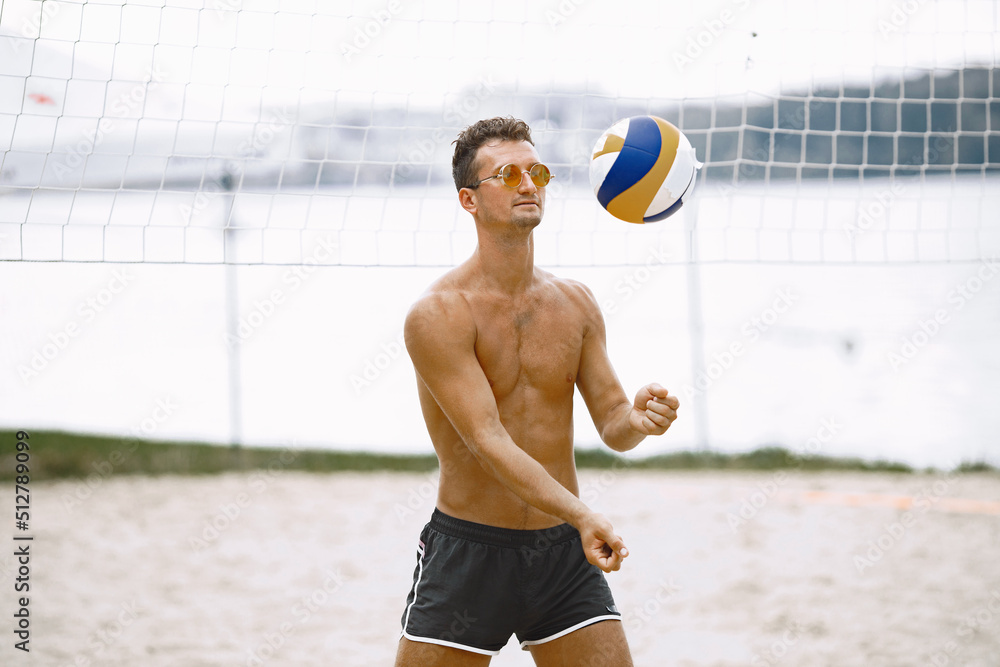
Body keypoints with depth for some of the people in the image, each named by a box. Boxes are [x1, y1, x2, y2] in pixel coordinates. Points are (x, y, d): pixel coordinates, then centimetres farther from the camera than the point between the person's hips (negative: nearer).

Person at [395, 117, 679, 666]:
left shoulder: (575, 305, 5)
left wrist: (637, 419, -19)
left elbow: (610, 423, 7)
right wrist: (582, 516, -33)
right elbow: (488, 441, -20)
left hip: (564, 556, 4)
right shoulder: (438, 314, -13)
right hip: (469, 552, -4)